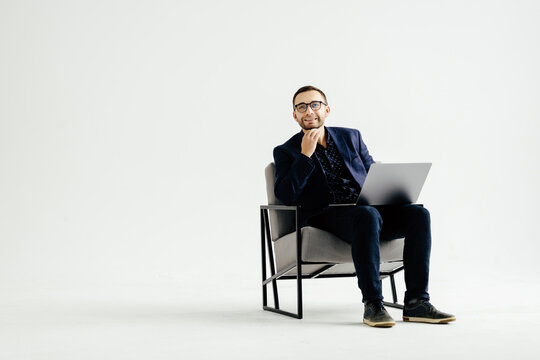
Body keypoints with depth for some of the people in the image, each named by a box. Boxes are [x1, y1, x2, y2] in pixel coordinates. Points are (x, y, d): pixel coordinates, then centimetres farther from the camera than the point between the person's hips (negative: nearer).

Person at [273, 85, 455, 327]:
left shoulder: (351, 137, 21)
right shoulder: (286, 151, 9)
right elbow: (285, 196, -6)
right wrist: (305, 155, -10)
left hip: (369, 209, 5)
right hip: (325, 216, -5)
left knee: (418, 214, -22)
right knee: (368, 215, -37)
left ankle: (416, 302, -25)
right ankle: (372, 304, -34)